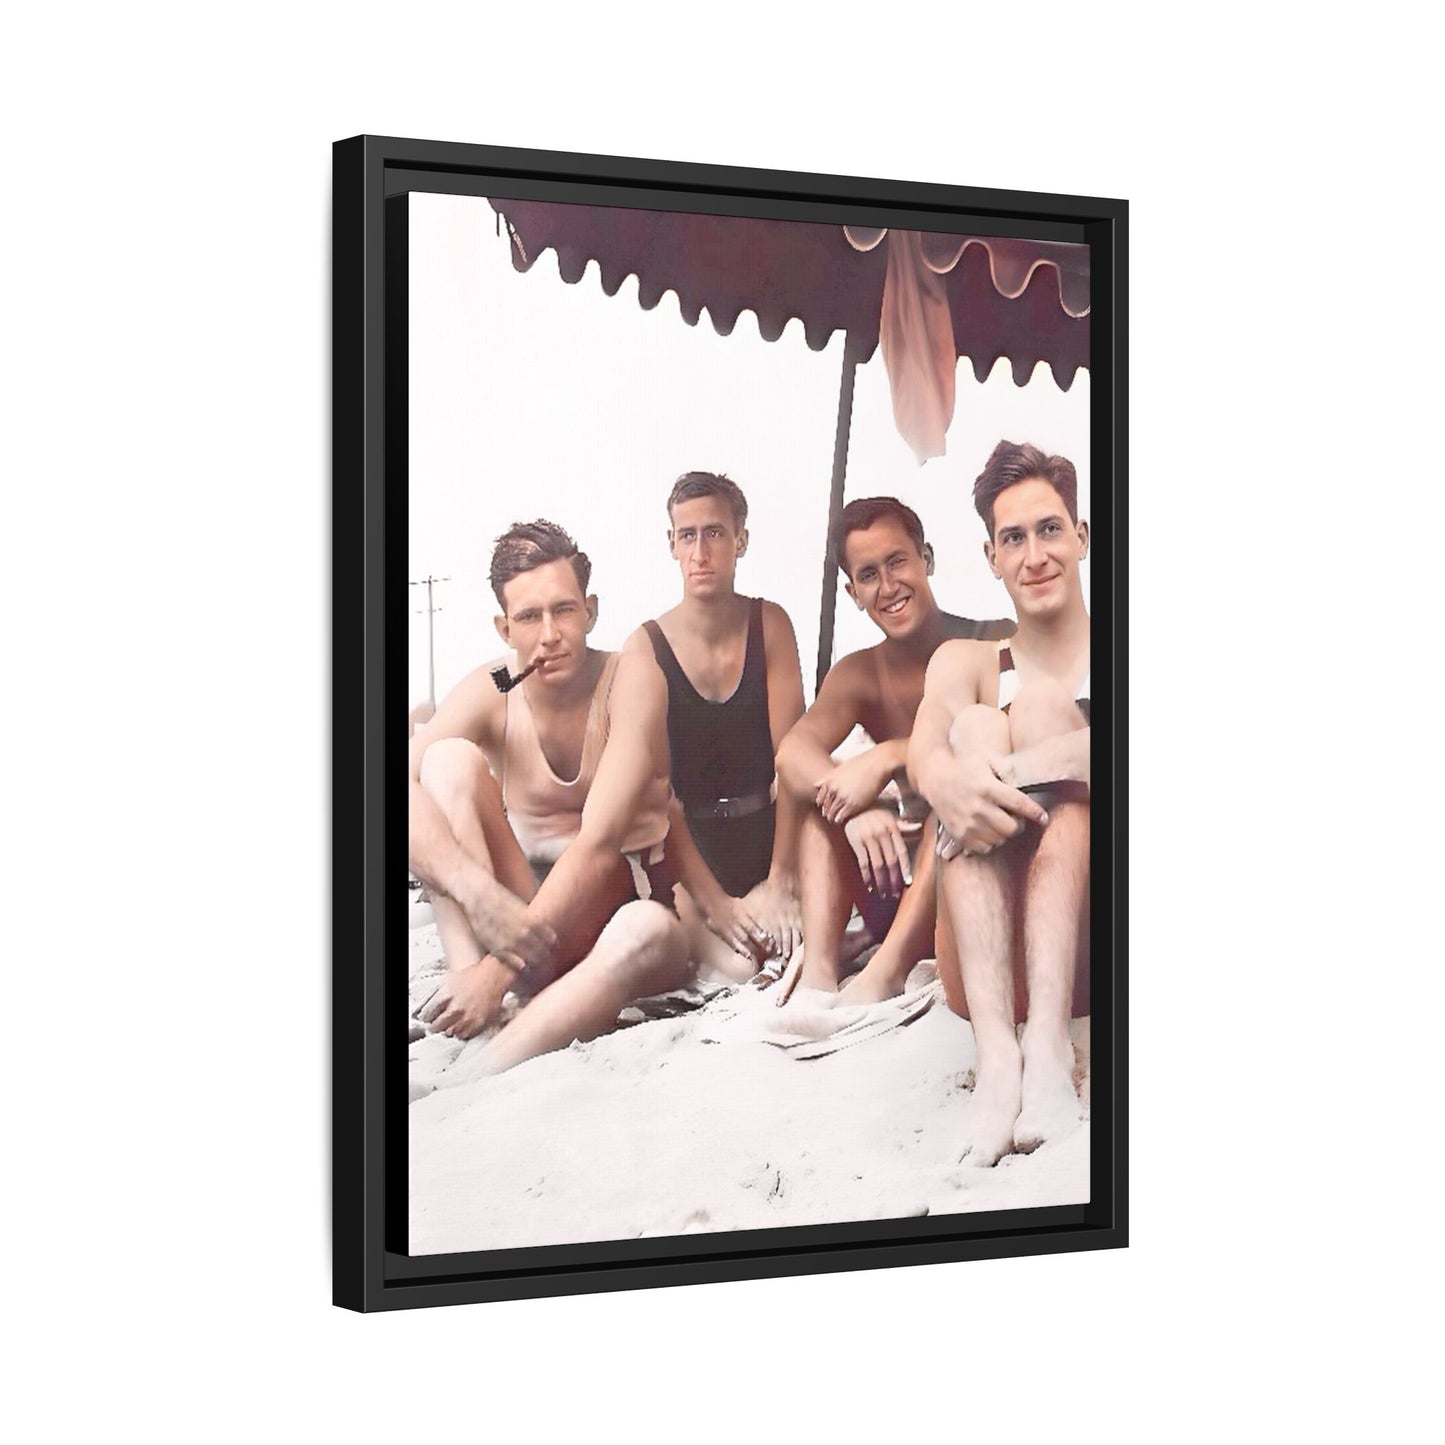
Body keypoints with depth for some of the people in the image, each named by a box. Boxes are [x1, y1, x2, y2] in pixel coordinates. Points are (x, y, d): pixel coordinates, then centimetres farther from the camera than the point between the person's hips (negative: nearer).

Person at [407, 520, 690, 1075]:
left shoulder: (632, 680, -14)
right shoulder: (489, 693, -5)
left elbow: (598, 845, -24)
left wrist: (499, 969, -31)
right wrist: (476, 888, -41)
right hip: (520, 907, 3)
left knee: (649, 932, -39)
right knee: (448, 759, -17)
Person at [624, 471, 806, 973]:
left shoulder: (769, 625, -1)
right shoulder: (645, 647, -7)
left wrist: (781, 880, -20)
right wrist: (713, 902, -21)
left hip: (769, 832, 3)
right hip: (689, 843, -3)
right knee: (739, 962, -27)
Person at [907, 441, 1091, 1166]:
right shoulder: (966, 663, 16)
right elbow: (926, 741, -7)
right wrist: (942, 777, -32)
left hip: (1089, 946, -1)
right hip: (988, 972, 1)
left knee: (1043, 702, -16)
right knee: (976, 726, -17)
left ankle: (1047, 1042, -39)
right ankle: (997, 1052, -39)